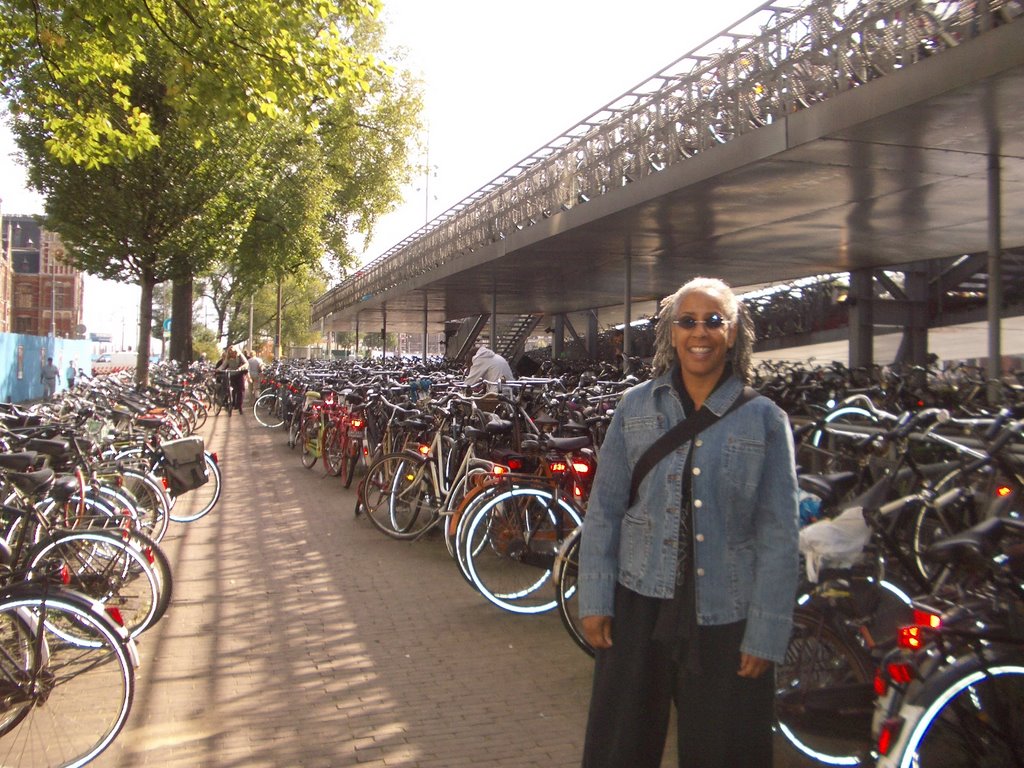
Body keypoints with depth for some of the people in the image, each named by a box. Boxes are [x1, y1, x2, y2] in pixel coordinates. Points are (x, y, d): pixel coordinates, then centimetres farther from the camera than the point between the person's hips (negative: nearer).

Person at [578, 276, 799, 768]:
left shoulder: (765, 421, -2)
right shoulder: (636, 407, 2)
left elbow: (778, 536, -3)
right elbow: (603, 509, 3)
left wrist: (766, 634, -7)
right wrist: (594, 599, -2)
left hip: (726, 617, -1)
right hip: (639, 604, 1)